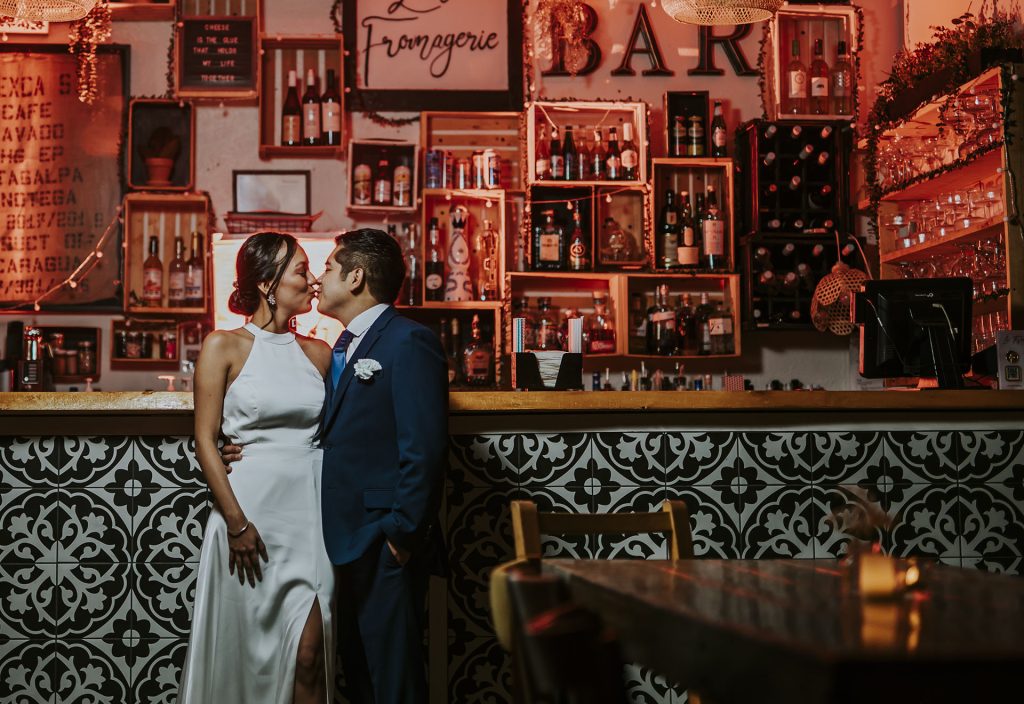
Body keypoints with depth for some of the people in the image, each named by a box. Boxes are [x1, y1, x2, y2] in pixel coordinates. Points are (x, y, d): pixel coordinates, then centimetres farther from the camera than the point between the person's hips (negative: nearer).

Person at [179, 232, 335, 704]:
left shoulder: (318, 354, 10)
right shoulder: (225, 346, -1)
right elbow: (205, 440, -5)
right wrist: (237, 522, -11)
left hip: (310, 512, 3)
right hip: (249, 509, -3)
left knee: (310, 652, -3)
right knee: (245, 651, 7)